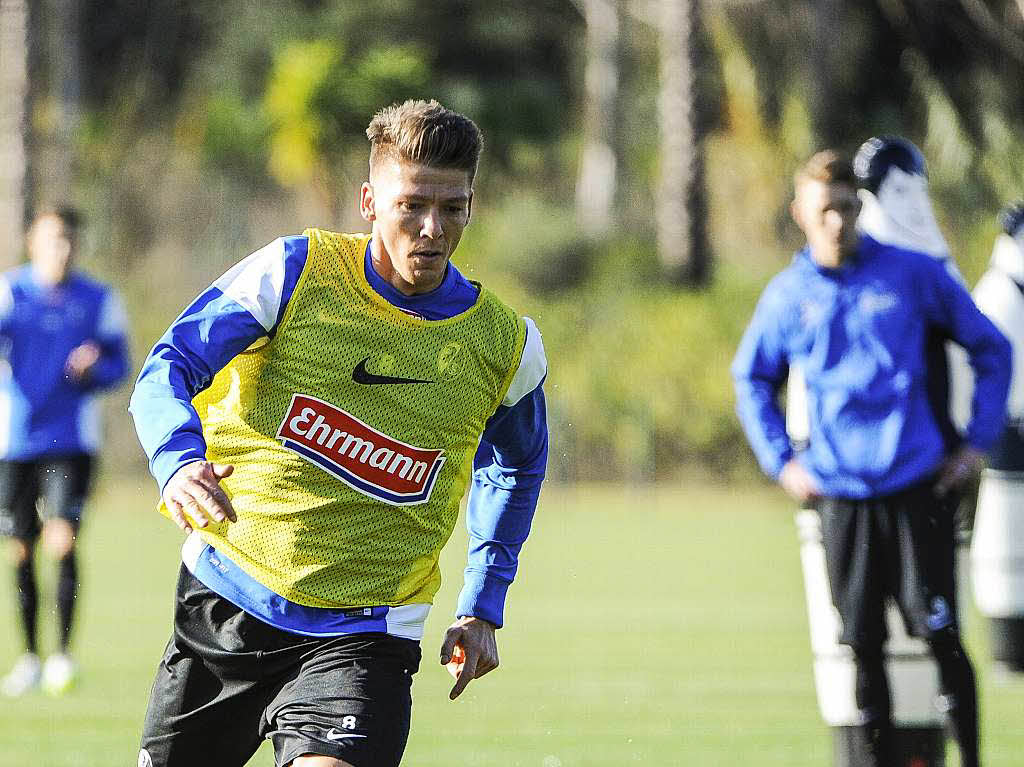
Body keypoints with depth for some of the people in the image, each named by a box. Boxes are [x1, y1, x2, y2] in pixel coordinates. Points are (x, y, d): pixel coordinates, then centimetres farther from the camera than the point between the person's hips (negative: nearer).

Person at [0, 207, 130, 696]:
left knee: (63, 541, -16)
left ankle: (63, 652, -5)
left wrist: (93, 370, -12)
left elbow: (118, 364, 10)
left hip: (71, 440, -1)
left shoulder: (99, 302, 4)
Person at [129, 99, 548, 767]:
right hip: (224, 601, 1)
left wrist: (483, 609, 12)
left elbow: (516, 467, 19)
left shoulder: (506, 345, -2)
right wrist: (179, 459, -29)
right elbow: (168, 369, -7)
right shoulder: (295, 271, -7)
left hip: (363, 636, -1)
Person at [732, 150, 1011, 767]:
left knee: (940, 634, -6)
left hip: (918, 486, -2)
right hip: (840, 497, 2)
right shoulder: (788, 296, 6)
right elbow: (752, 380, 22)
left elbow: (991, 349, 8)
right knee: (864, 646, 4)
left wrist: (979, 441, 2)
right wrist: (781, 461, 11)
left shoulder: (914, 274, -1)